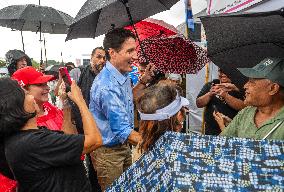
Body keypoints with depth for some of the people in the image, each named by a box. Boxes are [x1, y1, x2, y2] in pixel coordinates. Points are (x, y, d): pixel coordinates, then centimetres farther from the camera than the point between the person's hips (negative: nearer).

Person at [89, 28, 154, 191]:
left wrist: (144, 81, 3)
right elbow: (124, 133, -29)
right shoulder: (107, 87, -31)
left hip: (124, 146, 8)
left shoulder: (123, 75, -1)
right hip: (108, 151, -8)